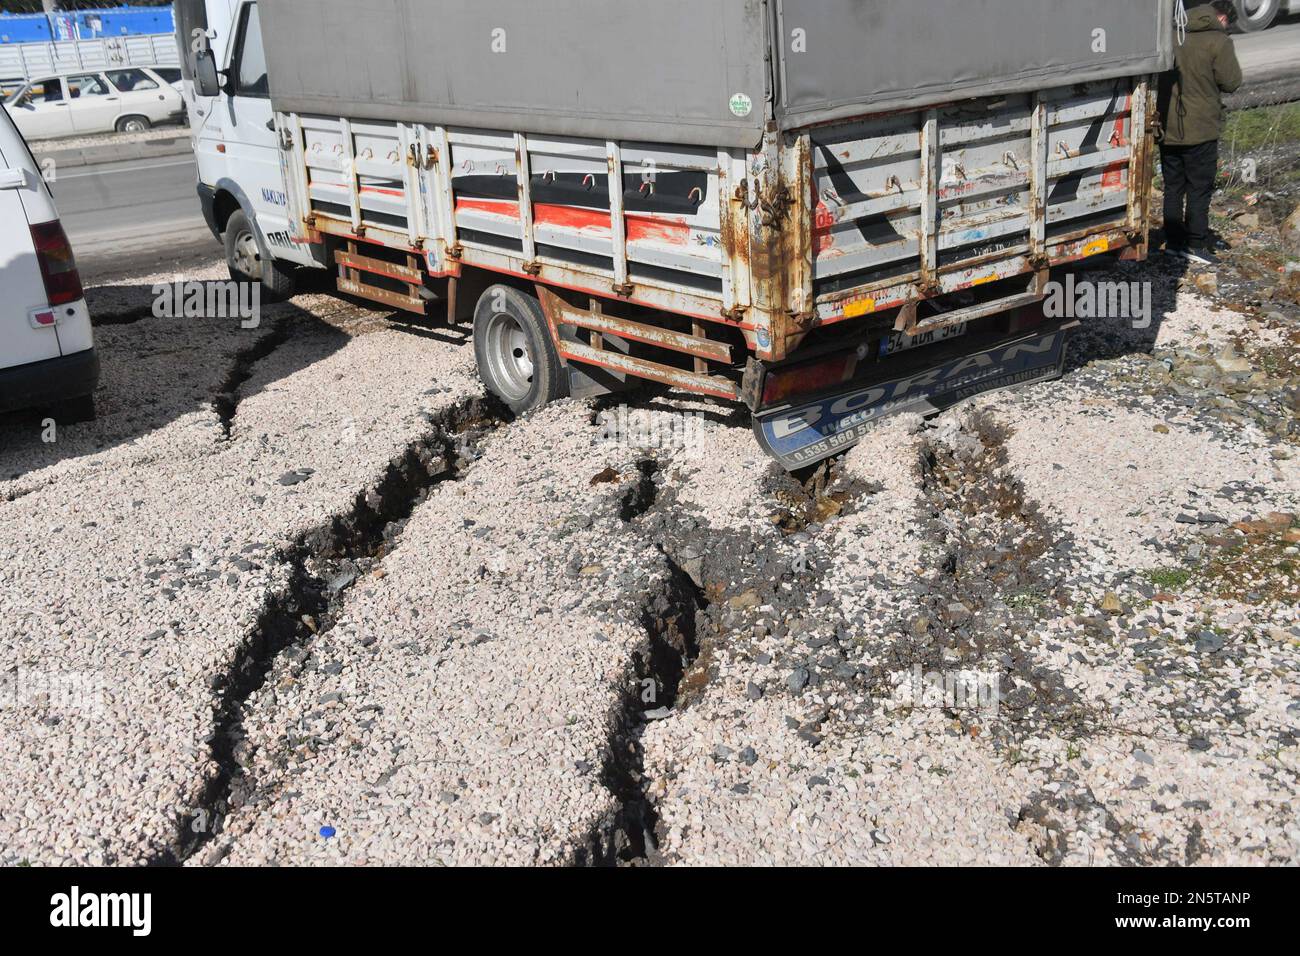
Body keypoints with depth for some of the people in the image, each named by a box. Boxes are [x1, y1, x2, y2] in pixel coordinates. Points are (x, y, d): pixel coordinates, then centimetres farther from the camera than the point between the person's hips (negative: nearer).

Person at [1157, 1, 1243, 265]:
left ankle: (1173, 241, 16)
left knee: (1173, 186, 13)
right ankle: (1197, 244, 4)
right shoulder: (1218, 41, -12)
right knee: (1200, 188, 3)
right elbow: (1231, 82, -8)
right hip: (1200, 129, -5)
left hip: (1167, 127, 5)